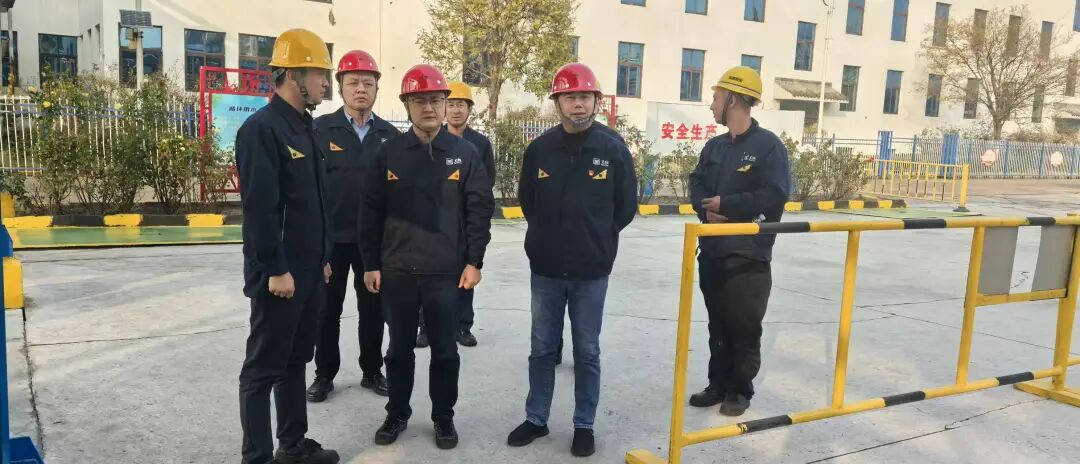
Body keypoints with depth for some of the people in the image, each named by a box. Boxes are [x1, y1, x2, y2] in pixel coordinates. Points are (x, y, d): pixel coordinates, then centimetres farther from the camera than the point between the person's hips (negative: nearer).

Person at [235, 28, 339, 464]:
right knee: (263, 368, 3)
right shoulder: (262, 128, -15)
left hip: (308, 271, 9)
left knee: (296, 360, 18)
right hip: (280, 274, -9)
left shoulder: (304, 127, 13)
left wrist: (322, 259, 16)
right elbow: (260, 206, -20)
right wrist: (276, 269, -20)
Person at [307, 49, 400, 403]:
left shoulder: (389, 134, 3)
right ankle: (325, 374, 25)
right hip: (331, 237, -2)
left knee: (373, 309, 12)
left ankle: (372, 371, 27)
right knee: (327, 310, 10)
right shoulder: (321, 129, -4)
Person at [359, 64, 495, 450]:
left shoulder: (465, 153, 0)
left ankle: (443, 417, 28)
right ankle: (397, 413, 32)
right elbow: (371, 212, 4)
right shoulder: (388, 153, 2)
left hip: (447, 272, -1)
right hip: (397, 271, 1)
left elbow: (479, 210, 0)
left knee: (445, 350, 10)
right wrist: (371, 264, 1)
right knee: (400, 348, 14)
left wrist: (474, 262, -4)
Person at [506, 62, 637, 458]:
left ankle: (584, 425, 24)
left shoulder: (614, 150, -5)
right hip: (545, 269, 2)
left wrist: (596, 240, 9)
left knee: (587, 352, 10)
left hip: (591, 272, -2)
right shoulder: (539, 149, 0)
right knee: (542, 348, 13)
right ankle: (536, 419, 29)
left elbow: (626, 208, 3)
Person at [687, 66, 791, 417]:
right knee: (717, 324, 14)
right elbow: (697, 185, 10)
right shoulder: (714, 147, 12)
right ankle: (718, 385, 27)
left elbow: (774, 196, -18)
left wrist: (725, 204, -13)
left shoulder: (768, 145, -9)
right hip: (712, 250, 6)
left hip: (748, 254, -6)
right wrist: (707, 209, -12)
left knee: (744, 326, 4)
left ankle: (740, 390, 19)